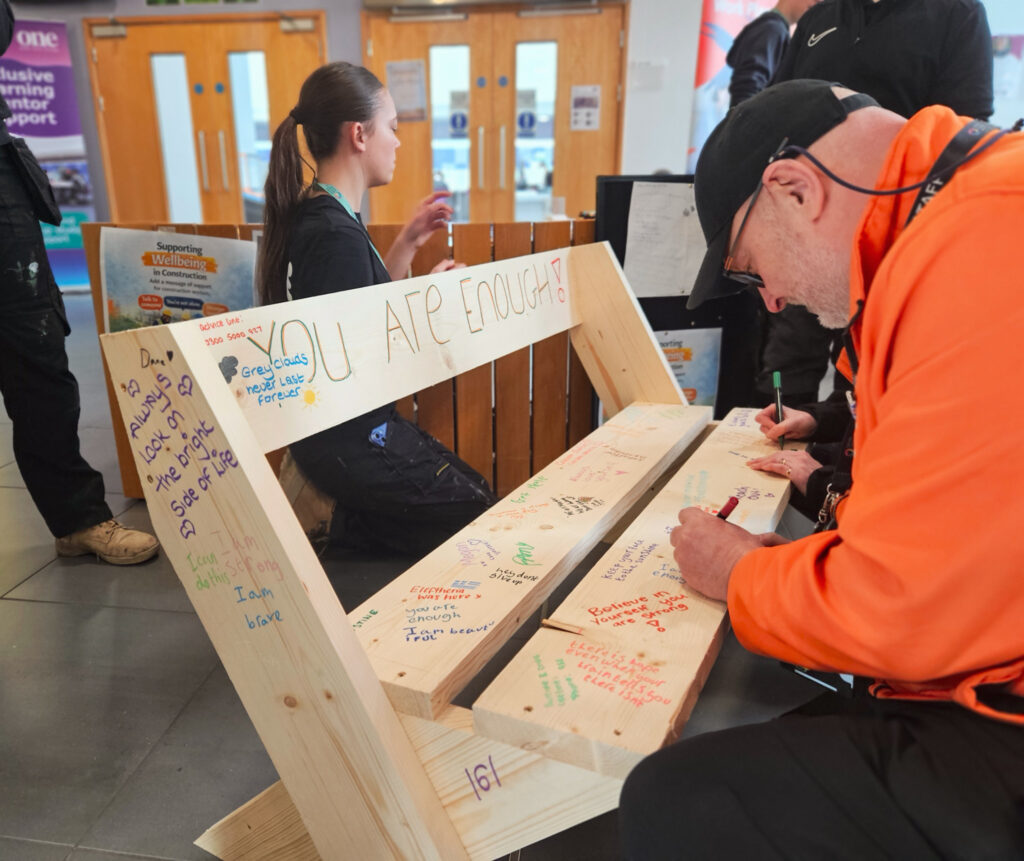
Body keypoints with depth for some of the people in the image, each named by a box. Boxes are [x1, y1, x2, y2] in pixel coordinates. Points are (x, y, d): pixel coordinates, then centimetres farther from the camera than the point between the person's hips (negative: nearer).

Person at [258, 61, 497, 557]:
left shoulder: (315, 215, 6)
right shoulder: (336, 235, -25)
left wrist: (408, 243, 7)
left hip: (353, 428, 10)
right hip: (351, 445, -9)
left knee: (473, 488, 19)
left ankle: (348, 518, 15)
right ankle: (349, 525, 5)